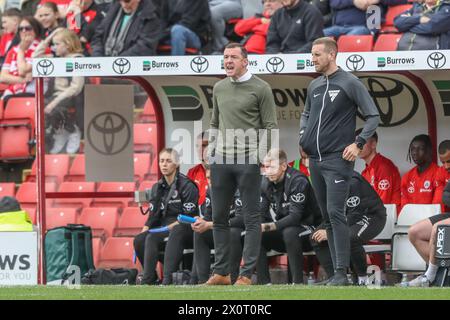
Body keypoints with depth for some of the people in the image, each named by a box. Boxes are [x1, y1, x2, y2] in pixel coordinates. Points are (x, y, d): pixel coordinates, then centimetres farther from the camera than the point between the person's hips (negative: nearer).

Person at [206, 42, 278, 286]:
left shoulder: (260, 89, -4)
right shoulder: (219, 89, 13)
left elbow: (270, 126, -4)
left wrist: (261, 156, -12)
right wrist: (211, 152, 14)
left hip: (248, 161, -6)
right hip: (221, 160, 6)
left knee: (251, 218, -2)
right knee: (219, 217, 8)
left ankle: (246, 274, -2)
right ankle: (221, 272, 16)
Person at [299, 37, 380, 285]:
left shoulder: (350, 84, -5)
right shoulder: (314, 86, 14)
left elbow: (373, 116, -5)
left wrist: (358, 143, -15)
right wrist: (303, 134, 11)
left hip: (337, 161, -7)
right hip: (315, 160, 7)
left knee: (335, 213, -15)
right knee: (327, 216, 8)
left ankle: (341, 273, -16)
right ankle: (338, 269, 12)